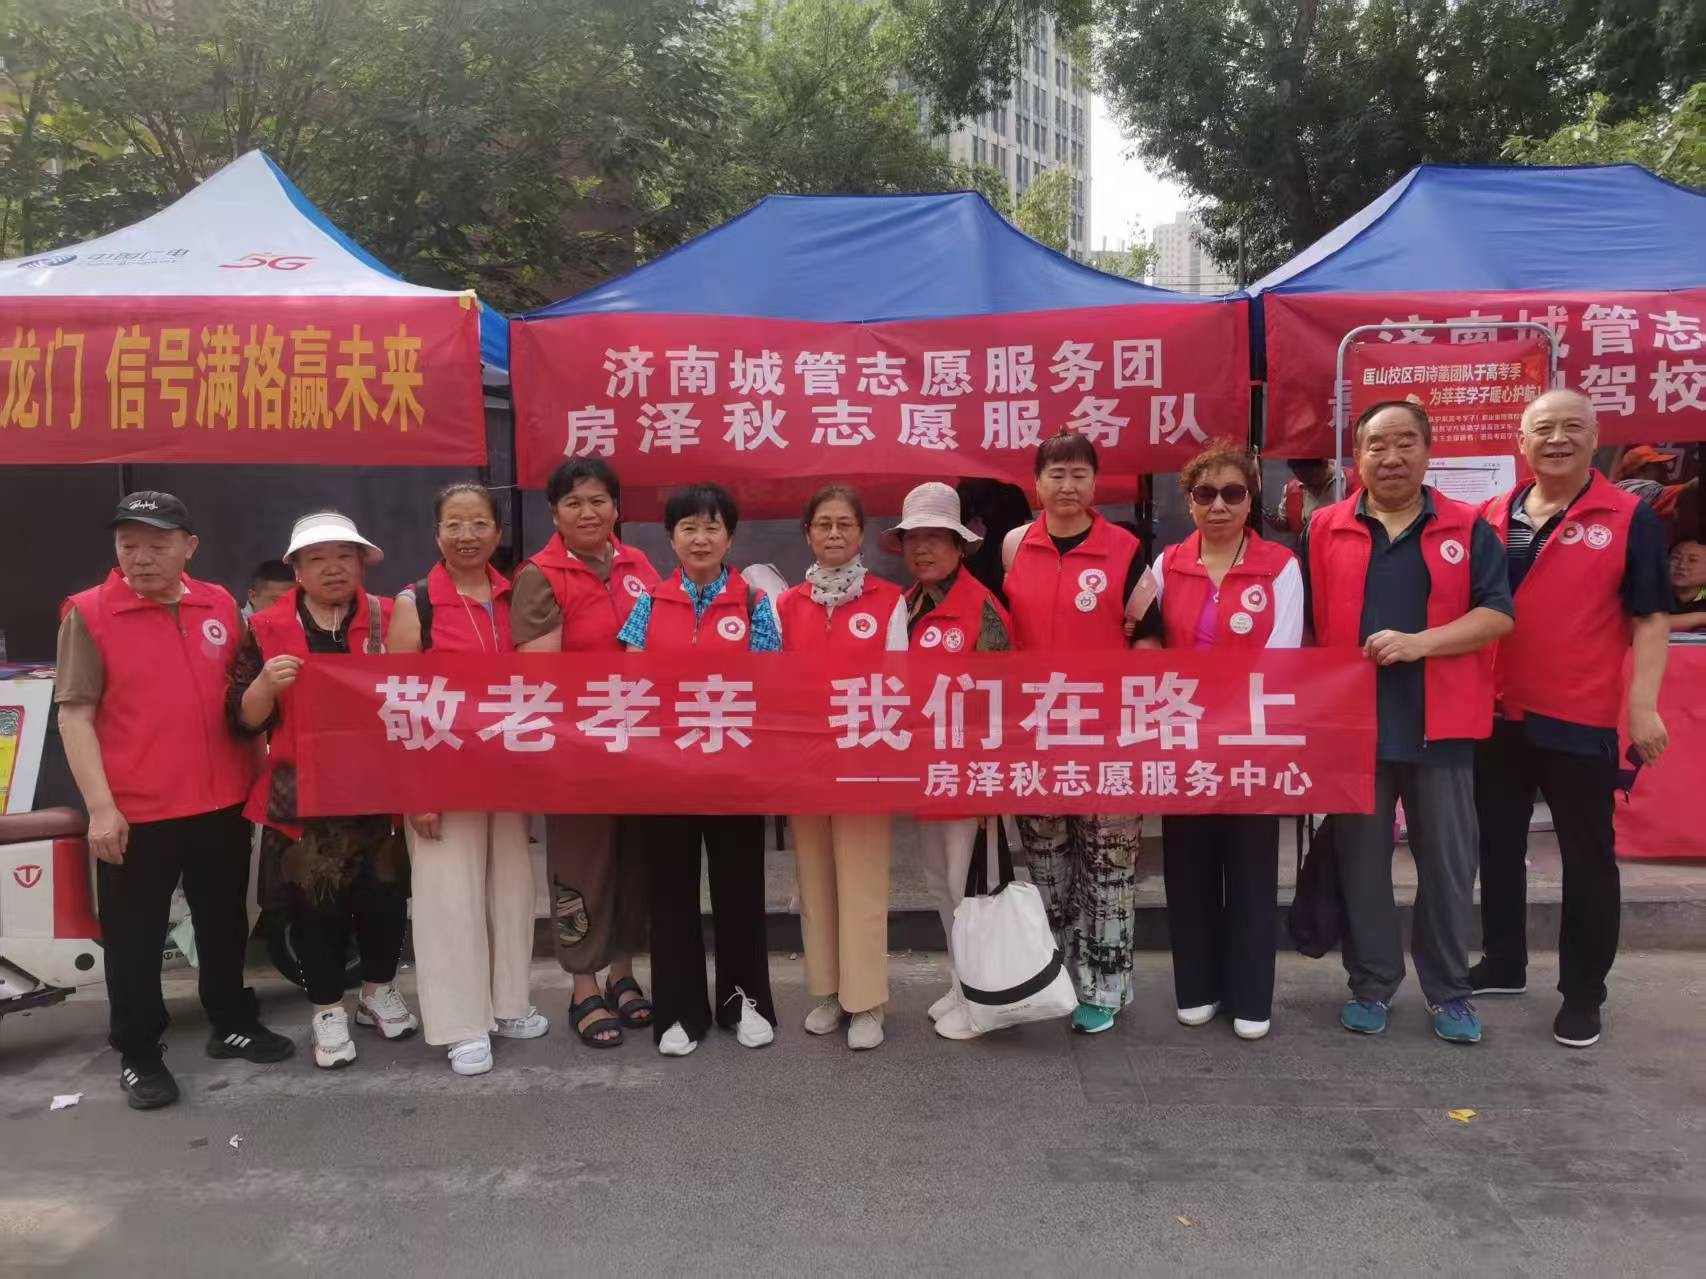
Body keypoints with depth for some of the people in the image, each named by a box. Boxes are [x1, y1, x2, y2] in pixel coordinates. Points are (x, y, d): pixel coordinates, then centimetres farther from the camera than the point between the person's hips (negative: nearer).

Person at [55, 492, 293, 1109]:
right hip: (134, 812, -4)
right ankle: (137, 1052, 24)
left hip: (223, 803, 4)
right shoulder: (88, 612, -7)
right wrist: (100, 806, -15)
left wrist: (257, 772, 9)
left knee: (224, 922, 17)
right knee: (134, 938, 8)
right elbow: (74, 715, -9)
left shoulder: (221, 605, 4)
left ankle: (233, 1023, 34)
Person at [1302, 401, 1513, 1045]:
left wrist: (1420, 642, -18)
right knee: (1361, 859, 9)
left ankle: (1449, 990, 24)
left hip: (1442, 725, 0)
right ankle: (1371, 984, 23)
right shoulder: (1324, 530, 5)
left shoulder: (1468, 529, 4)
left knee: (1447, 860, 8)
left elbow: (1498, 614, -4)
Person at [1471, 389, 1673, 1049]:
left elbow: (1651, 617, -5)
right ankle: (1503, 963, 31)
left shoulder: (1630, 518, -3)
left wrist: (1643, 705, -12)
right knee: (1497, 846, 14)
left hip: (1580, 719, -4)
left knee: (1587, 857, 6)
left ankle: (1583, 993, 19)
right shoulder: (1490, 518, 7)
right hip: (1495, 714, 4)